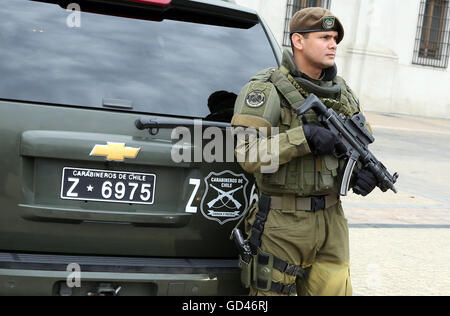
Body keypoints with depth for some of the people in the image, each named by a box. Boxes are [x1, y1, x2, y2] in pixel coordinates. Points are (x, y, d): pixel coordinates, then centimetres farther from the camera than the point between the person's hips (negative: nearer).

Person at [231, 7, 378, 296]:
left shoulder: (342, 92, 11)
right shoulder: (267, 90, -10)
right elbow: (247, 155, -20)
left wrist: (363, 171, -4)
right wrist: (305, 137, -26)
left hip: (331, 219, 6)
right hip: (283, 222, -5)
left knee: (334, 289, 12)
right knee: (273, 290, 8)